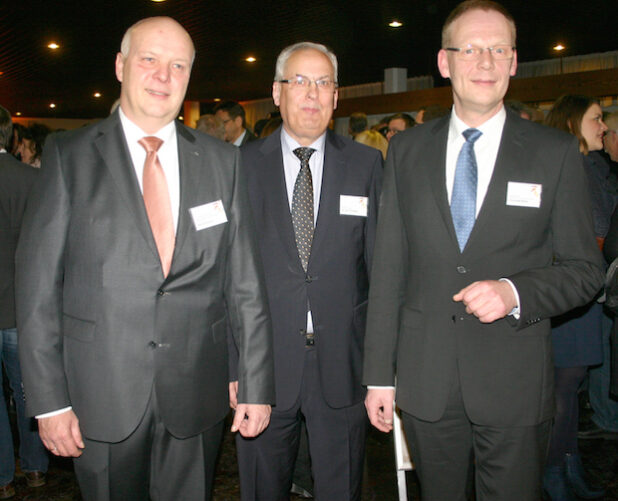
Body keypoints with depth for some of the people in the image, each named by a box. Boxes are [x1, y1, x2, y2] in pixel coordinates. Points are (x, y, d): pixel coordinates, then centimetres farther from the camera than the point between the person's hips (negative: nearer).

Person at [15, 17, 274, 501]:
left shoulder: (222, 160, 3)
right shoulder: (69, 155, -2)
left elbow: (246, 282, 3)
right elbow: (38, 282, -4)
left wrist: (257, 385, 1)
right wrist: (48, 401, -7)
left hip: (196, 395, 2)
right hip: (101, 397, -1)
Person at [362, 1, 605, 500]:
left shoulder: (557, 152, 0)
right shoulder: (407, 150, 5)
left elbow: (585, 268, 1)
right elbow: (388, 268, 4)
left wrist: (514, 292, -19)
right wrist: (379, 374, 2)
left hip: (515, 387, -1)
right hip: (425, 384, 2)